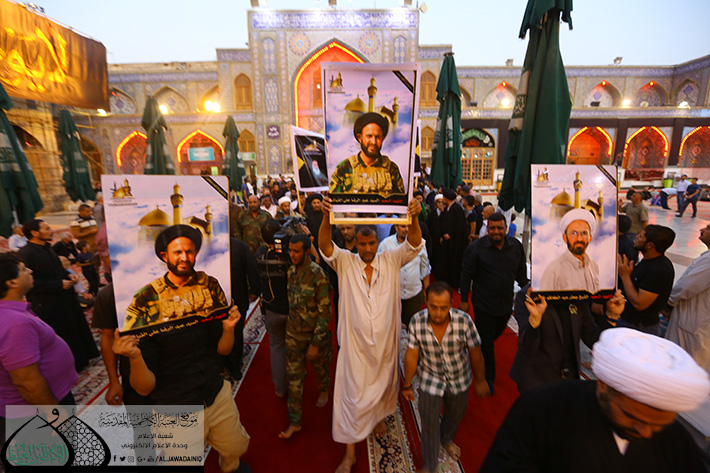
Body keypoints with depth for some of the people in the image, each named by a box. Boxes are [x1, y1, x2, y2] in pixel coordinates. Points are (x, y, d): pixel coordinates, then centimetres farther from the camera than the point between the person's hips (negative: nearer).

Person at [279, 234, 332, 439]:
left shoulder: (318, 275, -23)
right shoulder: (290, 272, -4)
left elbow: (324, 313, -20)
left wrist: (316, 343, -19)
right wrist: (289, 328, 13)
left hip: (316, 333, -4)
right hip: (293, 334, 4)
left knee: (320, 367, 22)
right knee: (294, 377, 10)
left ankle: (324, 391, 54)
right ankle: (295, 421, 25)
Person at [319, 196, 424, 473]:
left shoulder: (391, 261, -5)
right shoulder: (345, 263, -8)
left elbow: (414, 245, -16)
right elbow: (325, 247, -23)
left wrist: (414, 218, -35)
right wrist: (326, 217, -41)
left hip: (385, 343, 2)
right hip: (355, 343, -2)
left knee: (383, 385, 24)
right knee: (352, 394, 6)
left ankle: (379, 415, 56)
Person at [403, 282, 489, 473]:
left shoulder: (464, 321, -29)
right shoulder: (417, 322, -27)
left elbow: (476, 354, -12)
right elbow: (411, 355, -13)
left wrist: (480, 381, 2)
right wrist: (407, 385, -2)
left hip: (459, 379, 2)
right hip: (430, 379, -1)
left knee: (456, 415, 25)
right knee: (429, 423, 7)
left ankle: (446, 439, 60)